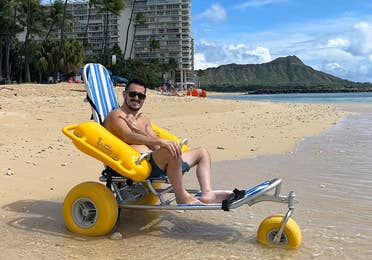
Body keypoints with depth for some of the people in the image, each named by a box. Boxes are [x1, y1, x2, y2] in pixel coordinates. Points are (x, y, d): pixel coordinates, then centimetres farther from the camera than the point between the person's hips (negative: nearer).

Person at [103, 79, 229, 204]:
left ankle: (207, 193, -15)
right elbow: (128, 137, -18)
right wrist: (160, 141, -30)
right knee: (171, 152, -38)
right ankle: (182, 197, -21)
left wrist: (137, 129, -4)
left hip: (152, 160, 9)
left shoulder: (143, 120, 28)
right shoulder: (116, 115, 4)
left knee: (202, 153, 9)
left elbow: (156, 146, 13)